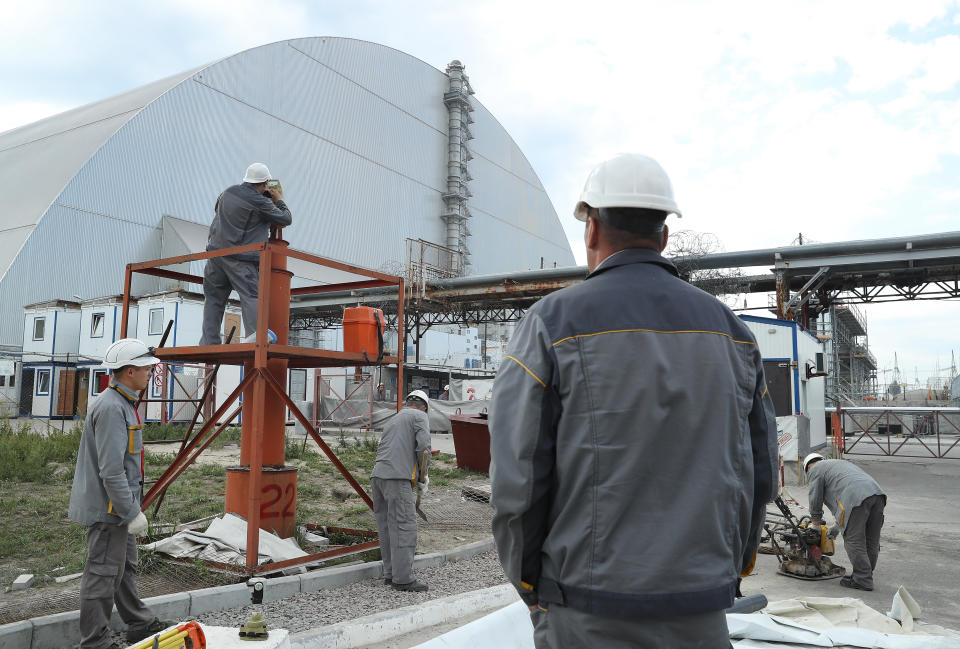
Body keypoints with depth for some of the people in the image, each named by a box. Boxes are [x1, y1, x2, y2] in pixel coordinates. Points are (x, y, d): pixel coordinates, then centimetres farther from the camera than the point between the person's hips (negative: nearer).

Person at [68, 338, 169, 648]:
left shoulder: (122, 403, 11)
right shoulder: (111, 407, -23)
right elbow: (111, 471, -27)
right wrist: (132, 512, -22)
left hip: (119, 507, 11)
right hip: (108, 510, -11)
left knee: (125, 569, 20)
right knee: (102, 576, 1)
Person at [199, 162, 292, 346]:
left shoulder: (228, 192, 10)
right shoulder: (260, 202, -10)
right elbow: (286, 220, -1)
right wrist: (279, 201, 16)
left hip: (216, 251, 6)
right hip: (241, 258, -6)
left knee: (213, 298, 11)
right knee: (250, 295, -12)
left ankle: (209, 341, 11)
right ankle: (255, 332, -32)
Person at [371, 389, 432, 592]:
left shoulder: (395, 419, 29)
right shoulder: (420, 417, 6)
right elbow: (424, 447, -9)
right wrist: (423, 476, 5)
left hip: (377, 475, 8)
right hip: (397, 477, -8)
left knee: (387, 528, 11)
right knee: (404, 527, -7)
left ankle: (391, 574, 16)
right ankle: (403, 578, -7)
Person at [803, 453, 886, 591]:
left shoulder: (815, 470, 17)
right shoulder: (841, 463, 40)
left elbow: (815, 501, 12)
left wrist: (815, 525, 24)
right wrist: (838, 525, 40)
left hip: (857, 497, -8)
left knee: (854, 541, -2)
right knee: (871, 542, 14)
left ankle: (863, 580, -1)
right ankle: (866, 574, 24)